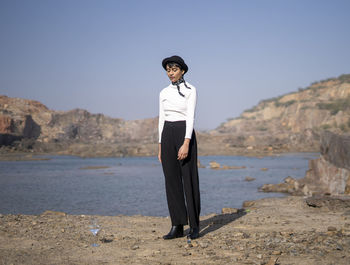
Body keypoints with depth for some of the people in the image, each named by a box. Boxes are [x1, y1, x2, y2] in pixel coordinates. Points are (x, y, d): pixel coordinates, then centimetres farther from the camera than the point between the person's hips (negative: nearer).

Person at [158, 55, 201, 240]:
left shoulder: (190, 90, -3)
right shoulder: (164, 93, 12)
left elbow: (190, 117, -12)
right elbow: (162, 119, 13)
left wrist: (186, 143, -22)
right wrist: (160, 147, 11)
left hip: (184, 135, -5)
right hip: (167, 136, 5)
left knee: (189, 180, -3)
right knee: (172, 180, 4)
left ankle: (194, 226, 6)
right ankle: (177, 226, 9)